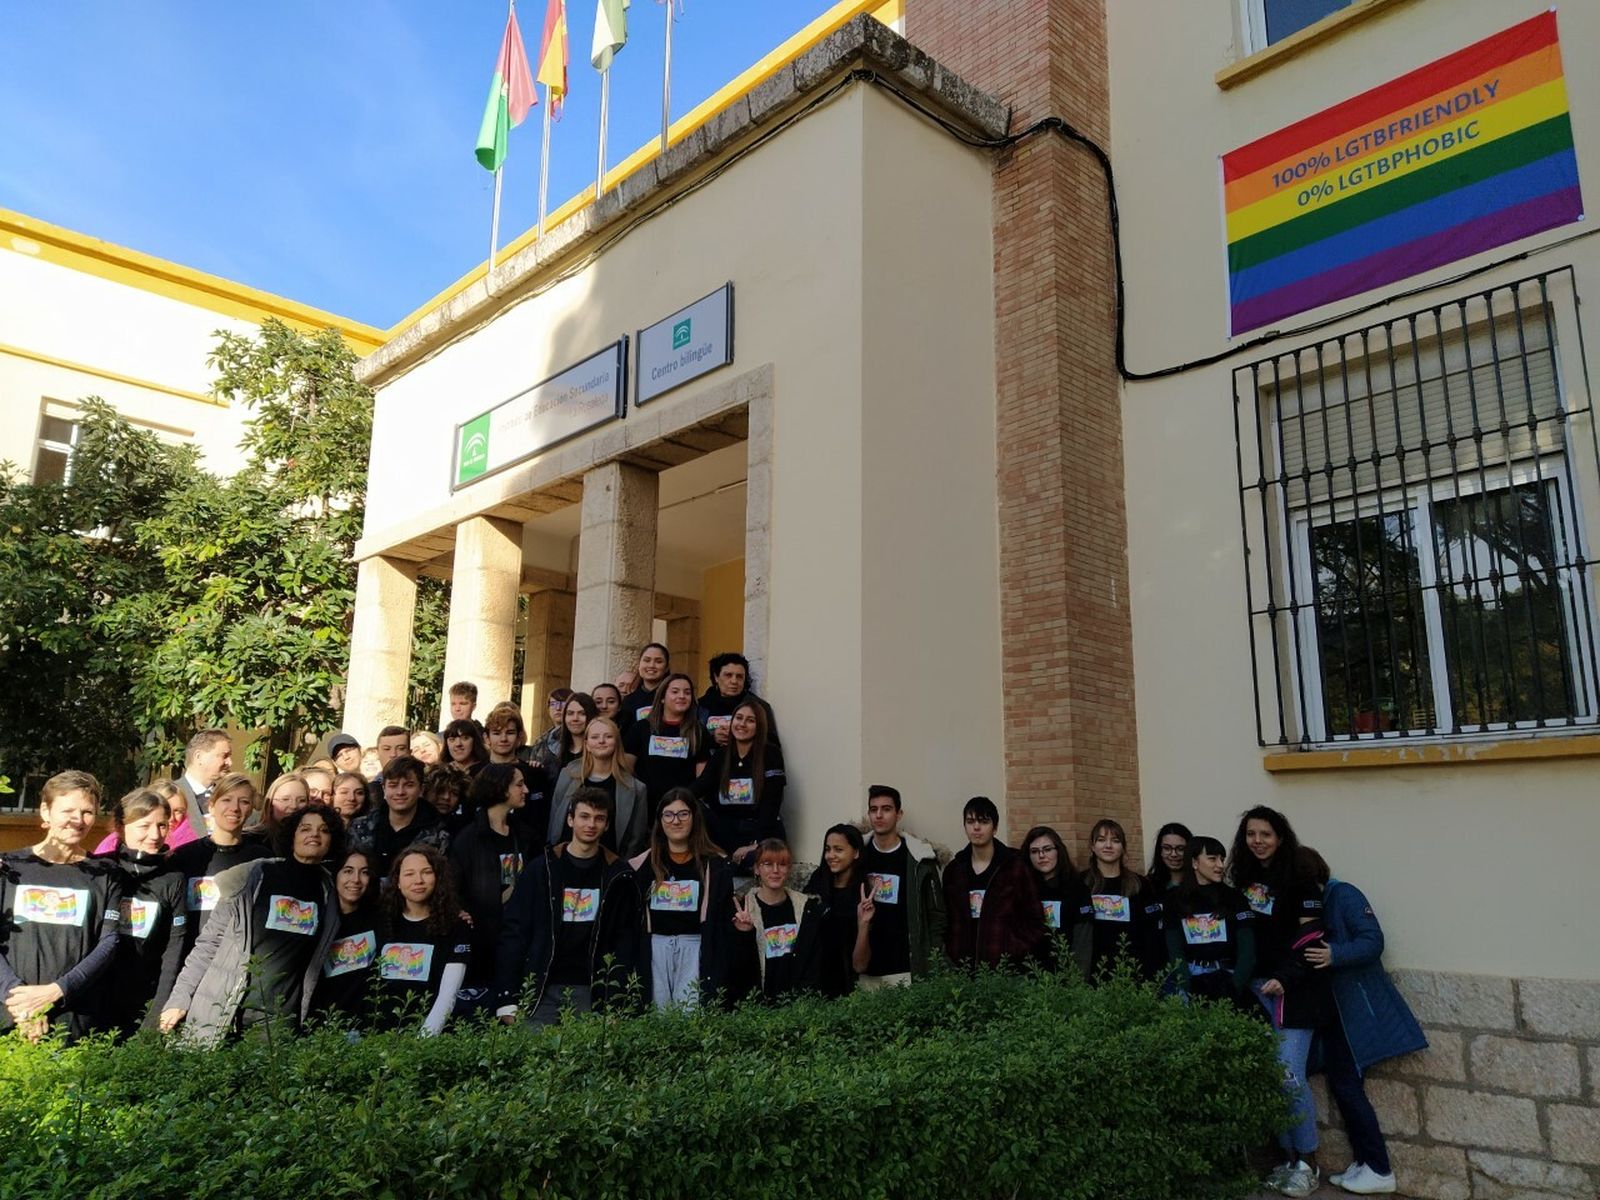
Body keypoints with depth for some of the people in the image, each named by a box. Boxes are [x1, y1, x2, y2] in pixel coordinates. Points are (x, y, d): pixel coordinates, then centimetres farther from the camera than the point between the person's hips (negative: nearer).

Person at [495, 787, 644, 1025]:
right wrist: (508, 1000, -4)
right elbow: (514, 931, 2)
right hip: (541, 988, 0)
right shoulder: (542, 868, 3)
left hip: (592, 992, 0)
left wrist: (617, 1003, -5)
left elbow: (625, 941, 4)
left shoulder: (618, 876, 4)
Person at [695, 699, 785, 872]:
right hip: (727, 832, 4)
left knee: (753, 860, -37)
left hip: (763, 833, -4)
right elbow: (698, 788, -3)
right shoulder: (720, 756, 11)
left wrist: (756, 843, -19)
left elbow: (771, 803, -10)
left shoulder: (770, 755, -4)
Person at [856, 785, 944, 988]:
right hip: (865, 968, 3)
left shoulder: (918, 859, -3)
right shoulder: (858, 855, 5)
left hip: (905, 969, -2)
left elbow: (936, 915, 0)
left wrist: (933, 967, -3)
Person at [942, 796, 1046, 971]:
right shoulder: (953, 870, 9)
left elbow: (1034, 921, -1)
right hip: (964, 967, 3)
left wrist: (1013, 954, -9)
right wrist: (951, 958, 1)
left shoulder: (1015, 866, 0)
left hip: (1006, 968, -3)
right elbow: (946, 922, 13)